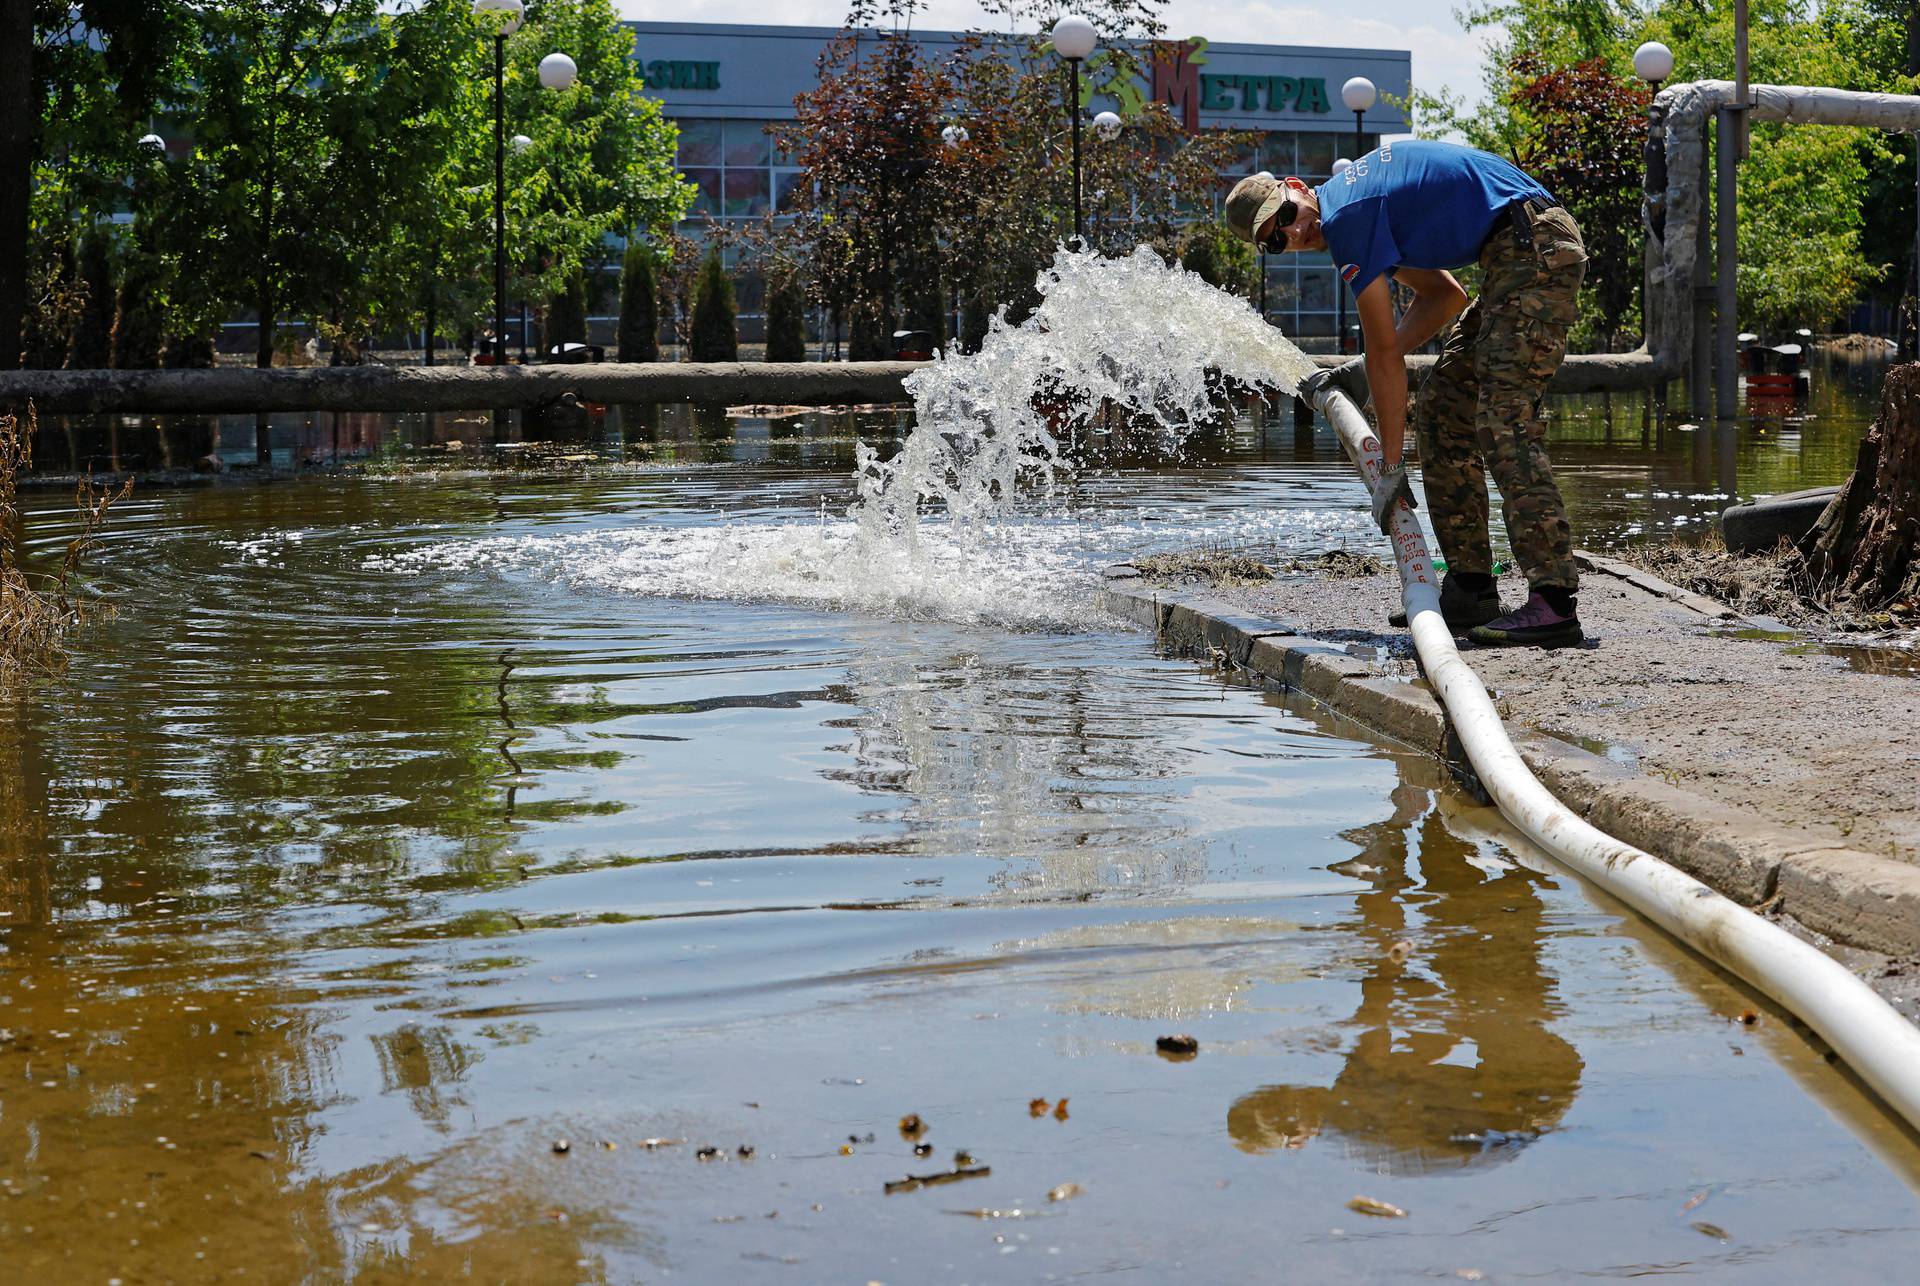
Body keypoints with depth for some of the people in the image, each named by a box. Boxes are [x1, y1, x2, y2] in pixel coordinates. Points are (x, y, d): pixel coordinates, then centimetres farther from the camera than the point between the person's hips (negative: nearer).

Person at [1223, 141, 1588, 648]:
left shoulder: (1344, 216, -13)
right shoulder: (1356, 191, 16)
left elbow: (1386, 350, -13)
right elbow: (1444, 294, 20)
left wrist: (1391, 468, -9)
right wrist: (1364, 372, 13)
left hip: (1535, 248, -10)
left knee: (1503, 419, -18)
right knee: (1441, 409, 10)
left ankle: (1554, 602, -25)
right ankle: (1470, 589, 10)